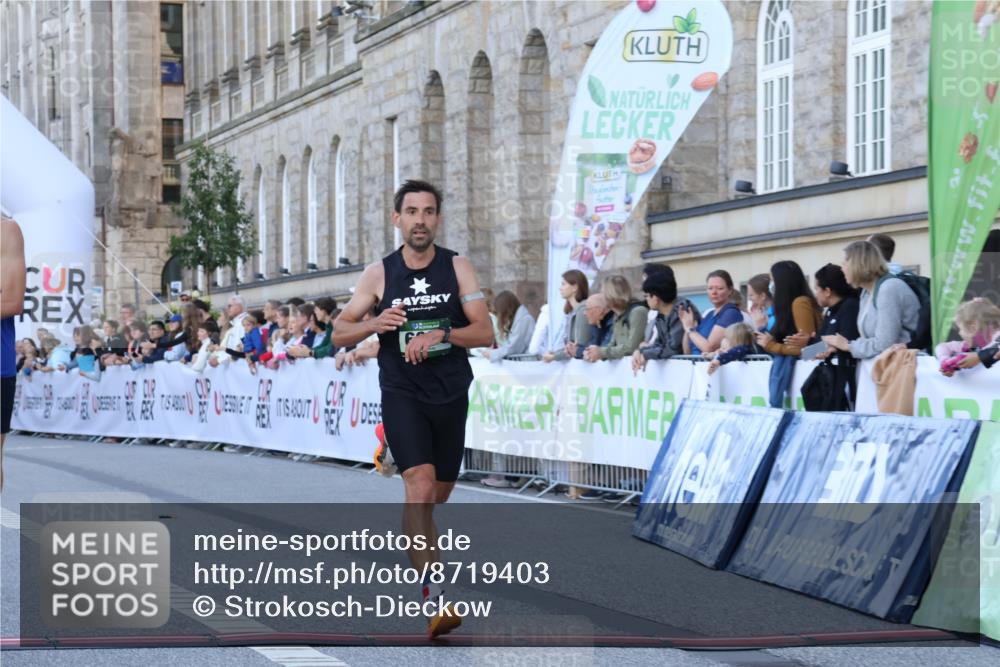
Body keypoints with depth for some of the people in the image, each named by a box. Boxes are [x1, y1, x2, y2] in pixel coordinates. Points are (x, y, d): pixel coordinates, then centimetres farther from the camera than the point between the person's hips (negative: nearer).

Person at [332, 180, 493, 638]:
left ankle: (415, 543, 50)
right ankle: (433, 600, -25)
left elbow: (485, 333, -2)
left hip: (451, 395, 3)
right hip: (402, 394, -3)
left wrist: (441, 334, -18)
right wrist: (375, 324, -16)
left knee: (439, 492, 15)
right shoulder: (379, 274, 1)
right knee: (420, 485, -21)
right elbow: (339, 333, 4)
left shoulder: (457, 267, 2)